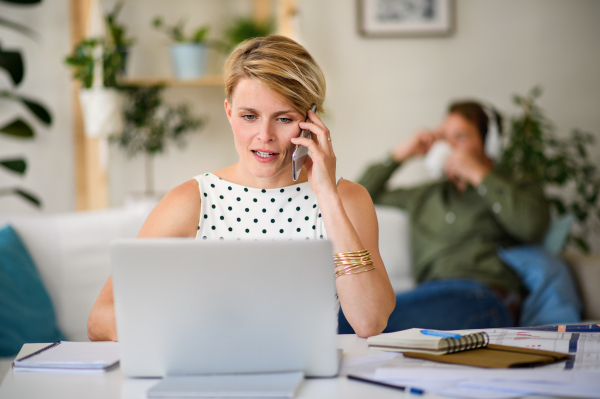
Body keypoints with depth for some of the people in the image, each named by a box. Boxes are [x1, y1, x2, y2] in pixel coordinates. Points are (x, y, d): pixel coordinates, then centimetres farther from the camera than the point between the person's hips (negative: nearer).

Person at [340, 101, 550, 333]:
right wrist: (402, 154, 28)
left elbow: (533, 226, -5)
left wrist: (480, 174, 3)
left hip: (484, 295, -5)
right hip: (430, 293, 5)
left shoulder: (515, 191, 20)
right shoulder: (426, 196, 34)